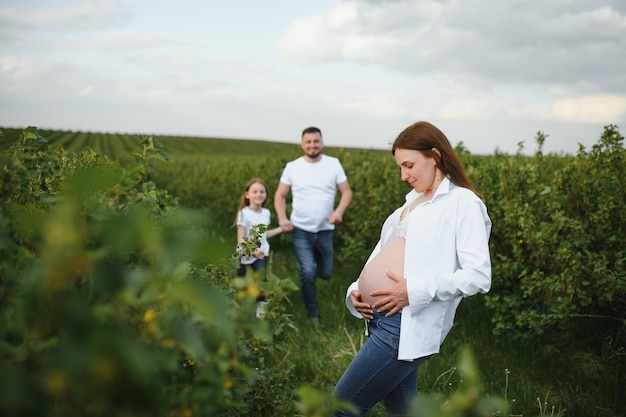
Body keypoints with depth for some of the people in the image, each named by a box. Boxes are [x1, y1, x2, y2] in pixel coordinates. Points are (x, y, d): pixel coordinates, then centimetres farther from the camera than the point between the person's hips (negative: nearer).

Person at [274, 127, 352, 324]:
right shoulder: (292, 167, -3)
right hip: (301, 230, -2)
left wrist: (340, 210, -20)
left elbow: (347, 192, 0)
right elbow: (280, 196, 4)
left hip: (325, 230, 2)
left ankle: (304, 269, 47)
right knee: (307, 273, -10)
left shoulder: (334, 164, -2)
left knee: (325, 273, 11)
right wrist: (282, 218, -13)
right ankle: (313, 313, 13)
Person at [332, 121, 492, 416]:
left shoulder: (463, 202, -7)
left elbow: (479, 277, -14)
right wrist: (356, 290, 3)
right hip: (382, 321, 9)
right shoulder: (413, 202, 17)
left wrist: (416, 290, -22)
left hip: (406, 327, -9)